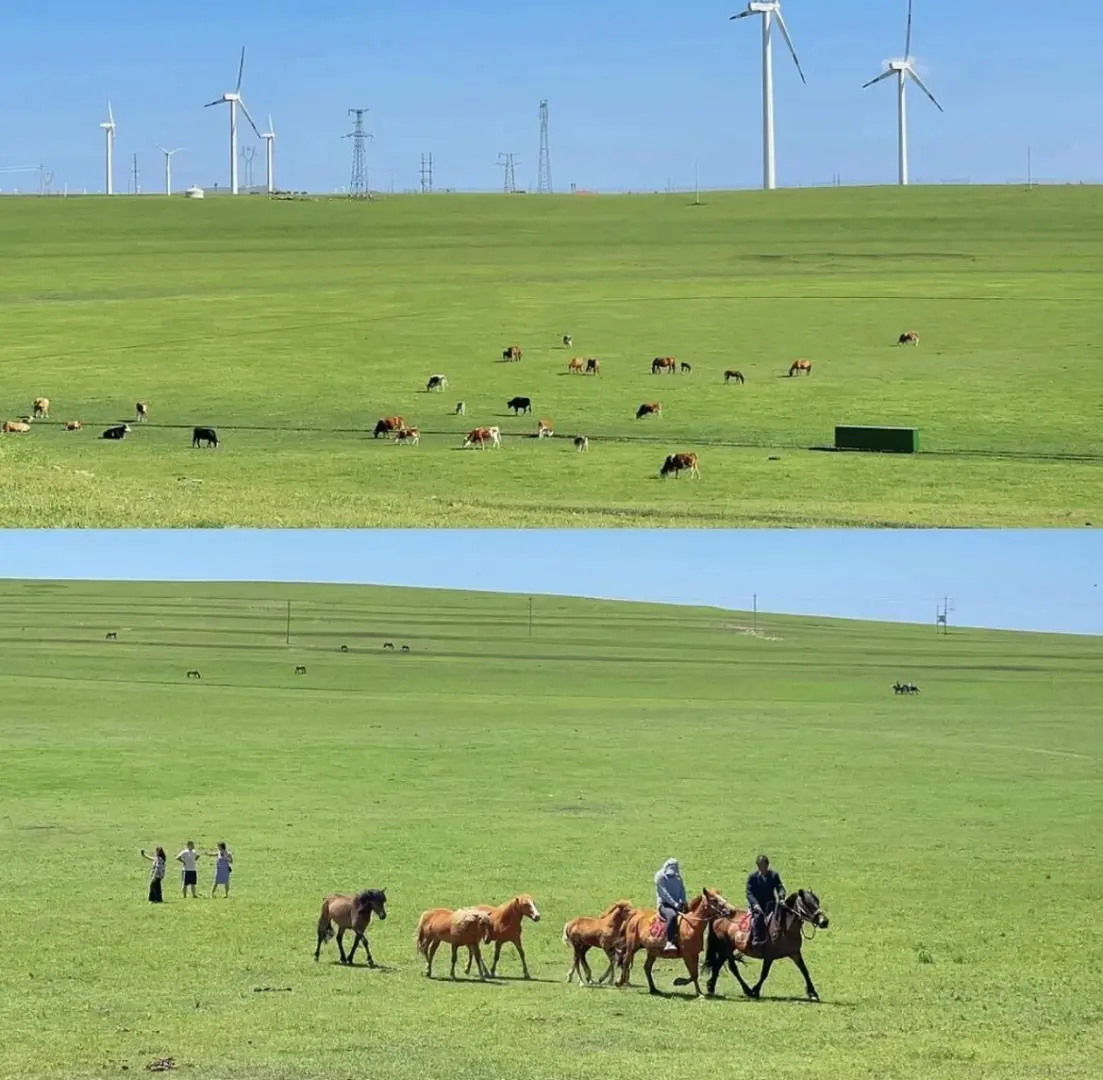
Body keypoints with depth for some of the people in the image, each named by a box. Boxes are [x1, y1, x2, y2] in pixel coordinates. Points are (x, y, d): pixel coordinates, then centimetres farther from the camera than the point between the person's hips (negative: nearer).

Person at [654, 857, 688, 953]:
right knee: (672, 915, -37)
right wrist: (674, 903, -18)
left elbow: (682, 891, 11)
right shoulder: (660, 877, 0)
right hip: (664, 904, -7)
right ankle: (669, 942, -44)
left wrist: (682, 902, -8)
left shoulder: (678, 878, 19)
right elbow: (663, 892, -9)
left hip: (677, 905, 7)